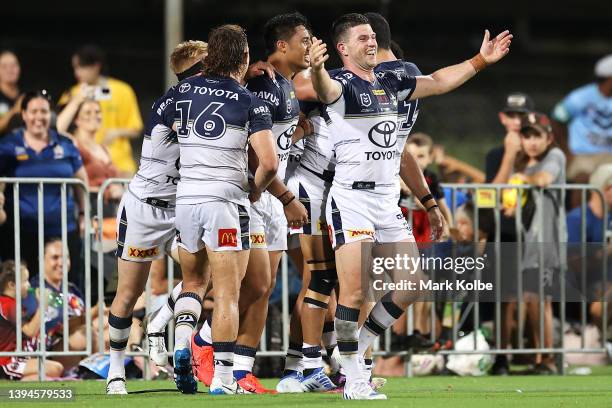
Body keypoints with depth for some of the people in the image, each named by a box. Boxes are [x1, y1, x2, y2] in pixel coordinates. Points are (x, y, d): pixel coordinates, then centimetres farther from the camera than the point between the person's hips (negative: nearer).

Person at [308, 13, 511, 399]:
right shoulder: (343, 84, -11)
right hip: (351, 200, -8)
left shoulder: (390, 82, 13)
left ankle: (354, 348, 19)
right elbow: (326, 91, -35)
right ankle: (353, 379, -5)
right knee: (355, 291, -14)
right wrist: (317, 69, -58)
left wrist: (481, 60, 25)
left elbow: (438, 81, 26)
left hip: (389, 202, 8)